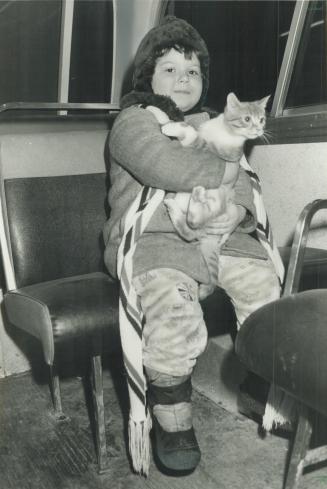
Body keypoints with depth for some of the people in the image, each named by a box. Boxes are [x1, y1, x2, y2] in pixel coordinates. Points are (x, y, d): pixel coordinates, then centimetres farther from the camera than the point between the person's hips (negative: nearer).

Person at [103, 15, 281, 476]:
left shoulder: (210, 124, 24)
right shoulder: (133, 120, 3)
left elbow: (241, 183, 13)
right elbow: (167, 167, -18)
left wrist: (239, 208, -12)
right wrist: (232, 171, -5)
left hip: (216, 234, 7)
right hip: (150, 240, -6)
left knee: (270, 287, -13)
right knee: (176, 317, -32)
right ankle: (172, 420, -7)